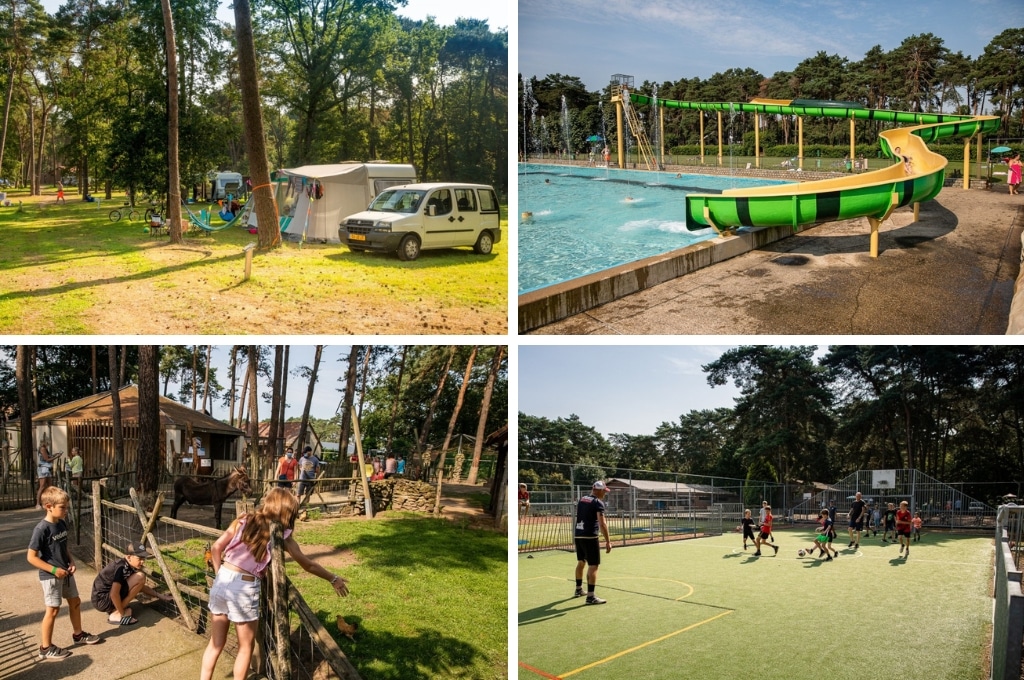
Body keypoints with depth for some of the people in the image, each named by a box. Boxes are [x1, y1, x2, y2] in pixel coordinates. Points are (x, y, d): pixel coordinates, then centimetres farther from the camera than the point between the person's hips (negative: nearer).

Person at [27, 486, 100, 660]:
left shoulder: (62, 524, 2)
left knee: (75, 602, 18)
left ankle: (78, 634, 37)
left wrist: (71, 561, -1)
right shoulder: (42, 529, -22)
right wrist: (53, 570, -22)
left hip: (65, 573, 8)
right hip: (51, 576, -8)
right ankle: (46, 648, 13)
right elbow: (31, 557, -20)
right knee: (53, 610, 0)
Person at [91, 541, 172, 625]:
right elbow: (114, 594, -28)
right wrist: (122, 614, -17)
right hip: (102, 601, -10)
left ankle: (112, 609, 11)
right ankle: (115, 615, -13)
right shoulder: (122, 567, -21)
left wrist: (158, 595, 13)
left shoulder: (128, 566, 8)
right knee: (140, 577, -18)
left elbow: (141, 586, 20)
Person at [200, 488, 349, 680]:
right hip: (245, 588, -4)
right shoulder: (282, 535, 0)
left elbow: (215, 548, 4)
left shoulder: (243, 521, 8)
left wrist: (220, 574, 16)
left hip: (222, 581, 5)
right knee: (246, 647, 14)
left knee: (216, 643, 19)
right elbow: (308, 565, 9)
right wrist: (333, 579, 21)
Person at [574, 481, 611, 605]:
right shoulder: (598, 503, -11)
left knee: (581, 562, 22)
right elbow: (602, 523, -18)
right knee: (593, 566, -5)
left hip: (578, 535, 8)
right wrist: (607, 541, -17)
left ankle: (578, 590, 36)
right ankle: (590, 596, -7)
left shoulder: (581, 500, 12)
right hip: (590, 537, -8)